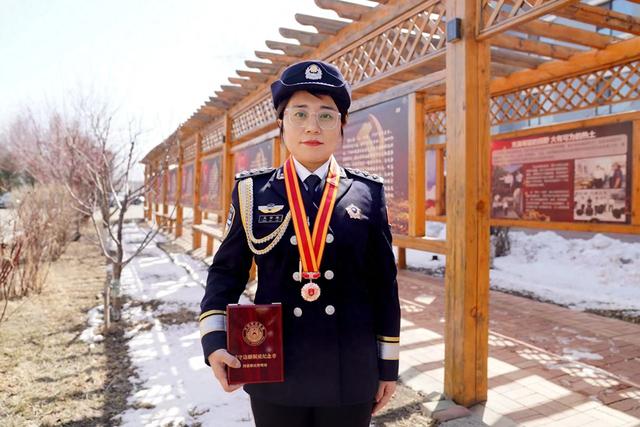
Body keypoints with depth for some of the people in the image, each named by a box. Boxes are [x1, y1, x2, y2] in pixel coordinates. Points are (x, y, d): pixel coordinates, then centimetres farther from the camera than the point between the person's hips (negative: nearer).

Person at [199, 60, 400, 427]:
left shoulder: (368, 192, -1)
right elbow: (227, 270, 3)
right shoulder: (253, 191, -1)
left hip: (352, 373, 0)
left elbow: (384, 283, 1)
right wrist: (214, 341, -12)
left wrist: (388, 364, 3)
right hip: (275, 371, 0)